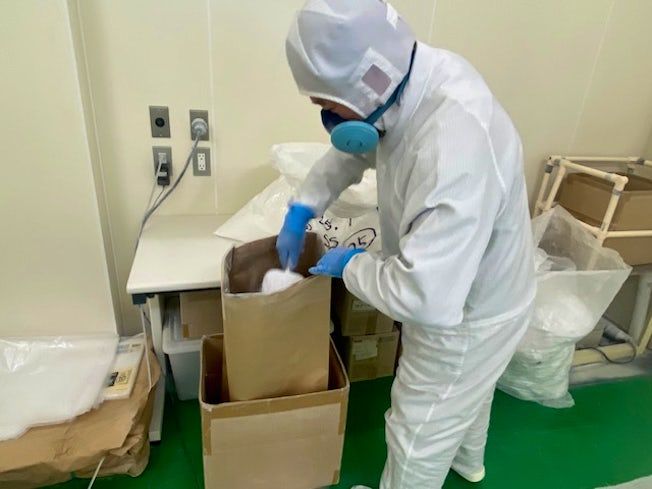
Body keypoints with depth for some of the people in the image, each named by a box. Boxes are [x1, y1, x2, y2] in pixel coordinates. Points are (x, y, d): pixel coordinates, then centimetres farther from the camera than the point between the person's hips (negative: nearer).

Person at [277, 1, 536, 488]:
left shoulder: (456, 147, -42)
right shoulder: (414, 79, -13)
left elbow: (426, 296, -41)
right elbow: (353, 147, 5)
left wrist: (351, 265, -22)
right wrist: (301, 209, -1)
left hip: (465, 317, -9)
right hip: (470, 287, 9)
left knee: (418, 433, 16)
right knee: (467, 389, 35)